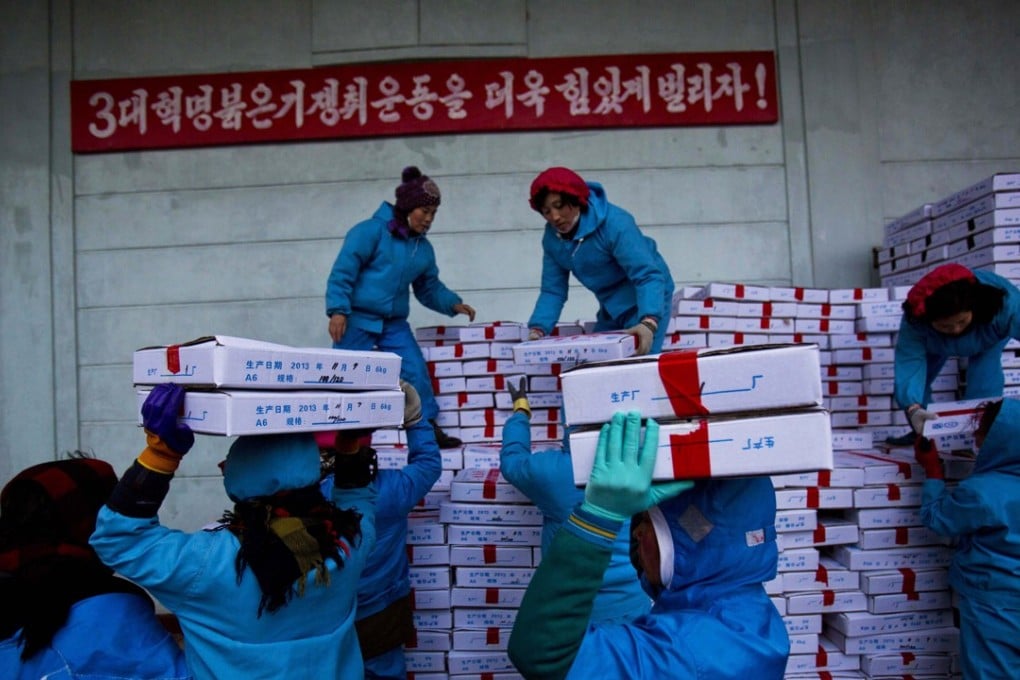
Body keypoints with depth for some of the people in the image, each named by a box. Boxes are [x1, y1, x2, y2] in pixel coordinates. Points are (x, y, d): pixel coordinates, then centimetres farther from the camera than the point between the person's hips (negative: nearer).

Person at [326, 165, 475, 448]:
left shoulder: (423, 248, 12)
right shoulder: (371, 231, -9)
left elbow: (429, 288, 20)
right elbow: (342, 272, -13)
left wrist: (453, 304, 4)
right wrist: (338, 310, -21)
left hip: (394, 325, 6)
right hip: (356, 320, -6)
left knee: (417, 372, -3)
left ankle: (429, 430, 6)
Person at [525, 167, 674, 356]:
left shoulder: (615, 223, -26)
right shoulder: (552, 238, -6)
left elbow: (648, 276, -33)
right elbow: (552, 290, -5)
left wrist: (649, 322, -50)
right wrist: (537, 329, -23)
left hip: (646, 303, -7)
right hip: (610, 308, 7)